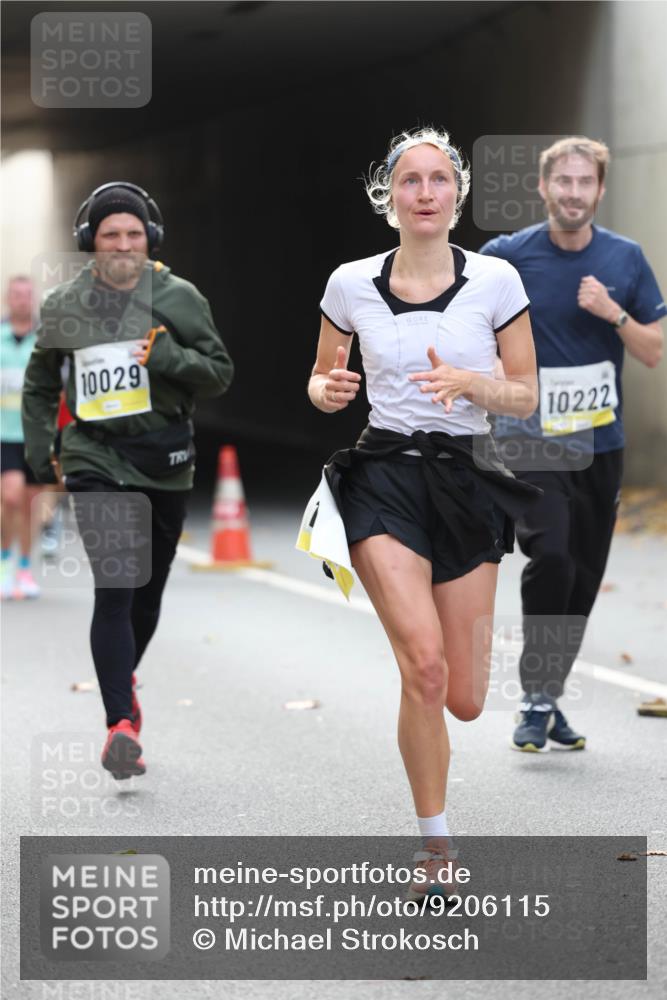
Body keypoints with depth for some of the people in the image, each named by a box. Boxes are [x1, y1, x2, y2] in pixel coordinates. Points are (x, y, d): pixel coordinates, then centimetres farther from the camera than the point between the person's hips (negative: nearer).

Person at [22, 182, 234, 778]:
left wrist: (170, 358, -17)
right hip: (95, 459, -2)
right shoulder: (64, 305, 4)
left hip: (165, 460, 2)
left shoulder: (178, 298, 1)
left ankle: (121, 678, 41)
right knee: (115, 587, -16)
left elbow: (221, 372, 1)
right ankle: (121, 725, -20)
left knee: (149, 589, 12)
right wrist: (39, 450, 10)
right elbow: (40, 384, 17)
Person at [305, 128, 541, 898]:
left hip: (467, 482, 1)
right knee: (424, 666, -21)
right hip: (384, 477, -1)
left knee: (463, 702, 2)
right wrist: (327, 392, -10)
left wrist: (468, 381, -17)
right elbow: (323, 379, 14)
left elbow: (526, 398, 2)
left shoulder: (496, 281, -2)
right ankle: (435, 845, -4)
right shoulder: (351, 284, 0)